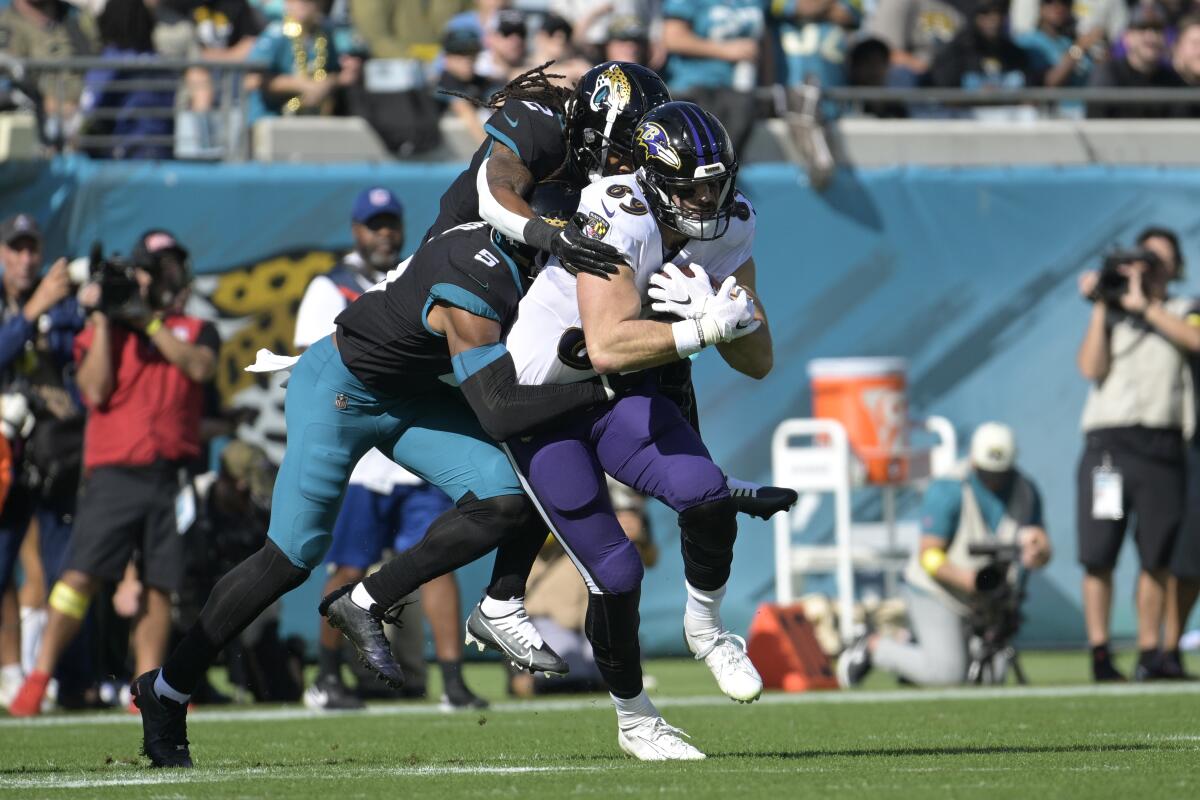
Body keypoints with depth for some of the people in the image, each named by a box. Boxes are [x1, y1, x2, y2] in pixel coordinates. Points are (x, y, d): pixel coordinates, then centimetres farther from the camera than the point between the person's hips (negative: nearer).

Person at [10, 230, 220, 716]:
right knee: (81, 575, -12)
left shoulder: (197, 332, 15)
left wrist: (149, 320, -10)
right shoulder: (105, 329, 10)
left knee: (159, 586, 0)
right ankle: (38, 680, -10)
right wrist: (103, 319, -5)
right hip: (116, 471, -2)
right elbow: (96, 390, -4)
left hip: (172, 473, 2)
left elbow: (200, 367, -7)